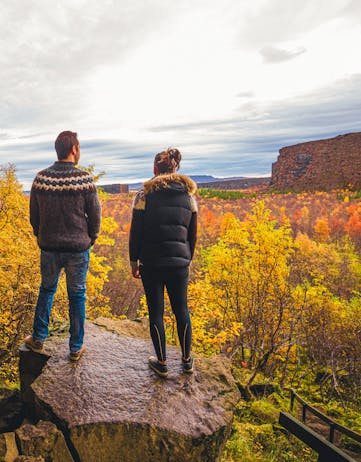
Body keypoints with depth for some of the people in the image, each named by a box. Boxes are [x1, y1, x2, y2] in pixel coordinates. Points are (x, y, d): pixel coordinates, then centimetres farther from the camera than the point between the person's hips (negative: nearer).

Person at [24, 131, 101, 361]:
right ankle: (76, 347, 22)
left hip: (49, 248, 3)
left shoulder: (41, 178, -4)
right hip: (78, 249, -3)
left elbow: (34, 214, 5)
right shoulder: (84, 179, -14)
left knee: (46, 290, 23)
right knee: (77, 296, 11)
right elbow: (95, 215, -8)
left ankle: (38, 339, 33)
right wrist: (90, 239, 10)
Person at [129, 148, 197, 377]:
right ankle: (187, 360, 30)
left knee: (156, 311, 11)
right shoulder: (189, 195, 3)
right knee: (181, 309, 17)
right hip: (180, 262, 3)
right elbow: (193, 233, 9)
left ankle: (162, 363, 23)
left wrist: (133, 260, 6)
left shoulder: (145, 194, -7)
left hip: (151, 262, -3)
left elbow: (136, 231, -6)